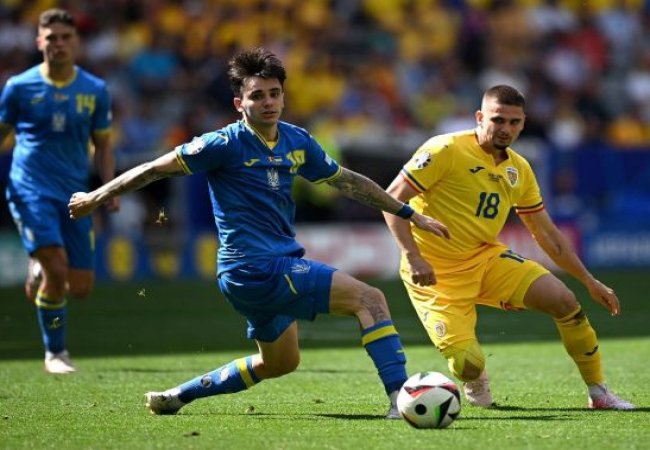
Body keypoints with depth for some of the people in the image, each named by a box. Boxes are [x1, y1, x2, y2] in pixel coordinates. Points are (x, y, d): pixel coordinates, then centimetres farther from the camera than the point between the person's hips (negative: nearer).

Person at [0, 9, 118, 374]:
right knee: (57, 265, -20)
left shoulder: (96, 90, 6)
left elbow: (103, 146, 14)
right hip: (31, 190, -3)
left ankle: (40, 271, 33)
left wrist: (110, 189, 0)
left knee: (81, 287, -2)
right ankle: (55, 352, -1)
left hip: (74, 195, 3)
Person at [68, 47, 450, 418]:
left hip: (280, 265, 9)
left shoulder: (297, 142, 7)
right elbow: (156, 169, -7)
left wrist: (410, 214, 19)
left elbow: (347, 181, 17)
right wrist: (97, 198, -2)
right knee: (370, 299, -17)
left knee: (281, 362, 26)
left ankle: (174, 397, 33)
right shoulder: (227, 144, -13)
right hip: (253, 269, -9)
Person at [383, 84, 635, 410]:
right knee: (468, 365, -20)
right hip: (436, 273, -6)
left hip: (487, 258, 6)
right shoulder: (446, 150, -16)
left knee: (564, 300, -11)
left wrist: (589, 281, 12)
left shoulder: (519, 170, 5)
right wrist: (413, 257, -26)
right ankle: (474, 382, 21)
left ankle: (599, 393, 6)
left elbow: (547, 234, 14)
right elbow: (392, 199, -16)